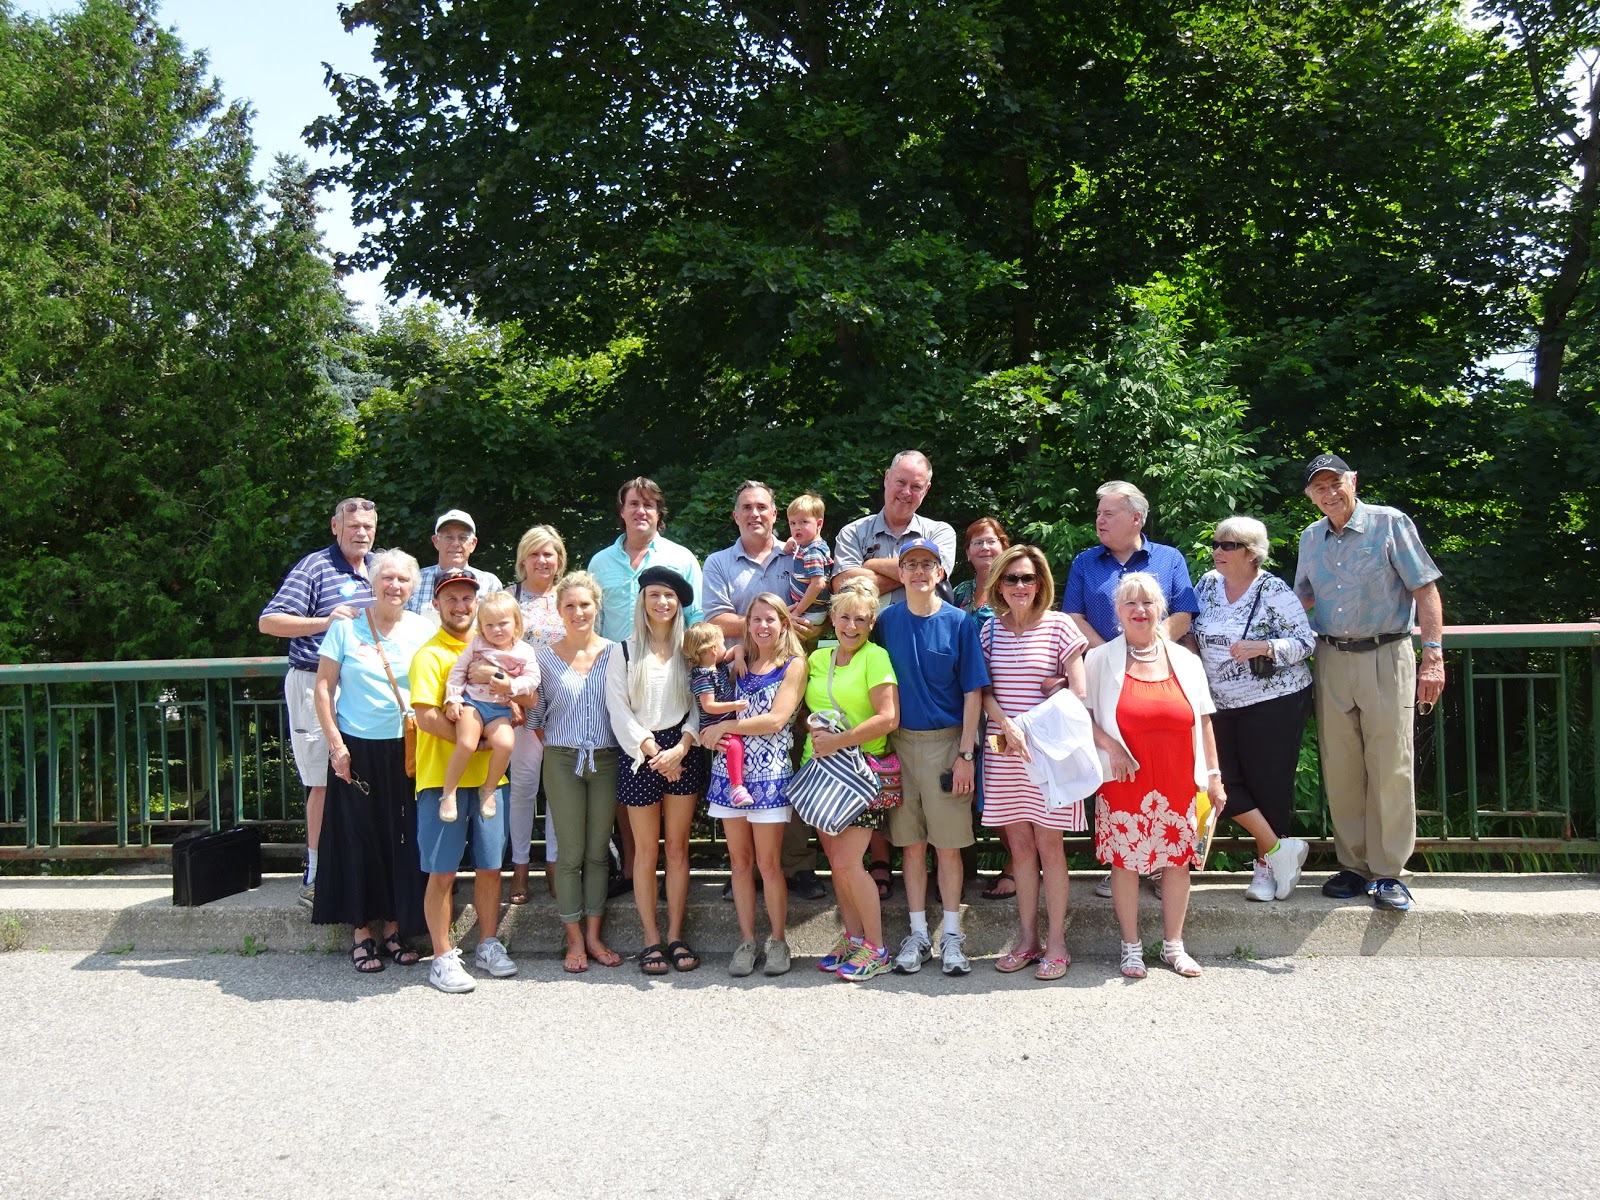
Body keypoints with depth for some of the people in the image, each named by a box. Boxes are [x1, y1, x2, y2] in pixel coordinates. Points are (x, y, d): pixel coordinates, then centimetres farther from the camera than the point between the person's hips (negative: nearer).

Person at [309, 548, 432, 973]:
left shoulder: (422, 630, 5)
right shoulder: (346, 627, 0)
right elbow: (324, 687, 1)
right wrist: (335, 743, -6)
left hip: (406, 748, 2)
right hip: (357, 748, -1)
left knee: (403, 839, 4)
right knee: (359, 838, 2)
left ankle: (394, 928, 18)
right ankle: (363, 933, 13)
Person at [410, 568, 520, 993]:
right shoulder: (430, 654, -4)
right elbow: (426, 718, -14)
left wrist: (499, 684, -13)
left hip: (488, 776, 5)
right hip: (441, 779, -5)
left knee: (489, 867, 11)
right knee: (442, 873, 1)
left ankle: (488, 946, 25)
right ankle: (443, 958, 11)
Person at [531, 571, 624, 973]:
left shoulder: (615, 653, 3)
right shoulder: (544, 657, 2)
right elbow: (537, 718, 7)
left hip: (606, 759, 1)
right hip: (563, 760, -1)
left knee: (598, 850, 7)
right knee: (571, 852, 0)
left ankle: (593, 935, 17)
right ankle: (574, 939, 12)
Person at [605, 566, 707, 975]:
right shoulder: (625, 651, 5)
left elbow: (700, 705, 3)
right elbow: (618, 708, -1)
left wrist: (680, 749, -12)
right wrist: (651, 751, -9)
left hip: (682, 753, 1)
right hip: (639, 754, -1)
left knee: (678, 848, 5)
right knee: (646, 851, 3)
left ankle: (675, 935, 13)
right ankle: (651, 939, 9)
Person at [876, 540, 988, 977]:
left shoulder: (959, 622, -2)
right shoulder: (887, 621, 4)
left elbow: (973, 693, -3)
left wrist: (965, 754, -9)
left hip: (946, 742, -2)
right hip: (901, 741, 2)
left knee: (948, 843, 2)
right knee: (911, 843, 8)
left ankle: (951, 936, 14)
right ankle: (918, 934, 18)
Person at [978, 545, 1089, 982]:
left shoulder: (1059, 627, -1)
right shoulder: (990, 630, 7)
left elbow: (1079, 693, -1)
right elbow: (984, 691, 3)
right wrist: (1008, 726, -11)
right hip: (1004, 750, 3)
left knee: (1048, 843, -1)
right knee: (1019, 843, 8)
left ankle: (1056, 942, 7)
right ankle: (1027, 939, 16)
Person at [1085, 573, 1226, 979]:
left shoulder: (1185, 661, 9)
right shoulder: (1101, 659, 1)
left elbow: (1203, 722, 11)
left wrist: (1213, 775, 8)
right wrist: (1109, 746, -13)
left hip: (1178, 785, 2)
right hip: (1124, 783, -2)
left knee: (1178, 859, 5)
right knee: (1124, 859, 2)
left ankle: (1173, 945, 21)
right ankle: (1131, 947, 16)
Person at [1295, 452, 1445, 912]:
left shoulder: (1390, 523, -3)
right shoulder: (1310, 538, 12)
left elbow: (1425, 589, -6)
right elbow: (1301, 599, 24)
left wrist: (1432, 656, -14)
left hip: (1385, 656, -4)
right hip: (1332, 661, 5)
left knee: (1390, 767, -4)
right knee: (1340, 769, 6)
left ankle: (1388, 873, 4)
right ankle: (1354, 866, 16)